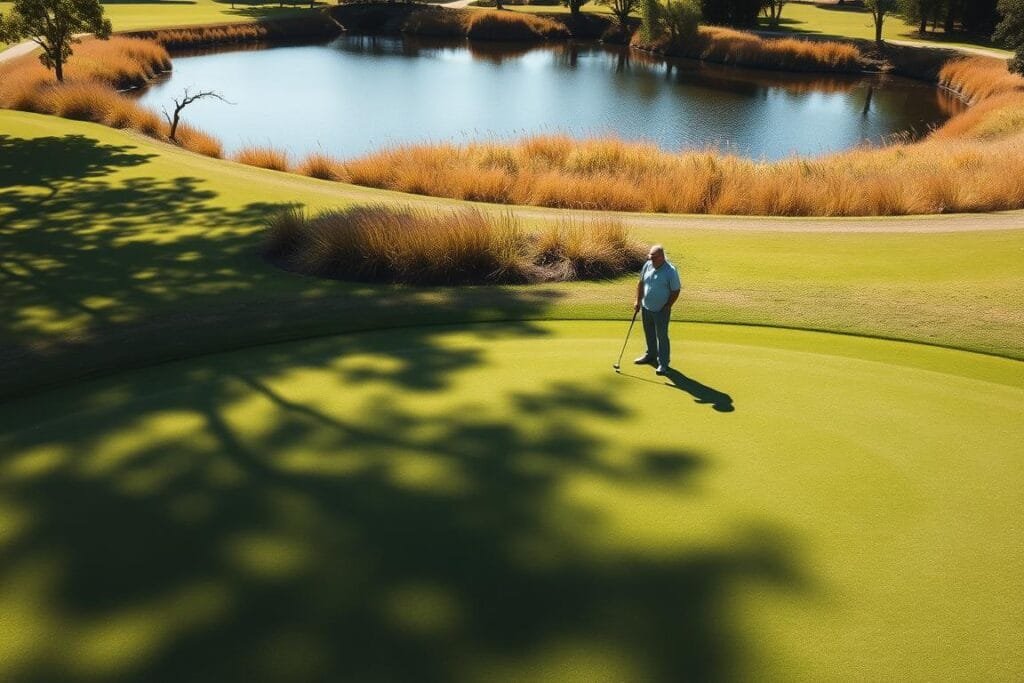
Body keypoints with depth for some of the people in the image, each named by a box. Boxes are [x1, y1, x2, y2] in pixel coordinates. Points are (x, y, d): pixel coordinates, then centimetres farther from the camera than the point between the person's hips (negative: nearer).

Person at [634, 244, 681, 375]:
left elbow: (675, 291, -12)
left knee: (662, 336, -1)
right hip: (646, 308, 6)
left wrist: (667, 307, -13)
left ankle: (663, 363, 8)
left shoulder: (670, 271, -18)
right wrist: (638, 300, 7)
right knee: (649, 333, 21)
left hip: (661, 311, -6)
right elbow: (641, 282, 11)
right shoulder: (648, 265, -1)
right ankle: (651, 355, 40)